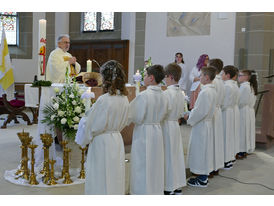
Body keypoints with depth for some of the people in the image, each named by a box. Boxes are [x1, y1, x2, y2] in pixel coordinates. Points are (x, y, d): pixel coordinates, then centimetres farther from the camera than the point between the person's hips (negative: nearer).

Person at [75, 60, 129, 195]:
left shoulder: (104, 100, -21)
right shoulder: (124, 99, 0)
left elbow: (92, 126, -13)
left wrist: (81, 141, 3)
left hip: (101, 143, -7)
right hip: (117, 141, 7)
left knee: (101, 183, 6)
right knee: (116, 180, 17)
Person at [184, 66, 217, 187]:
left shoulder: (205, 92, -22)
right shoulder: (212, 90, 9)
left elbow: (201, 111, -24)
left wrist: (189, 118, -10)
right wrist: (191, 114, 12)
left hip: (201, 125, -10)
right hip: (207, 123, 10)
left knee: (200, 151, 0)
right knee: (204, 150, 16)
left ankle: (202, 180, 9)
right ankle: (204, 176, 27)